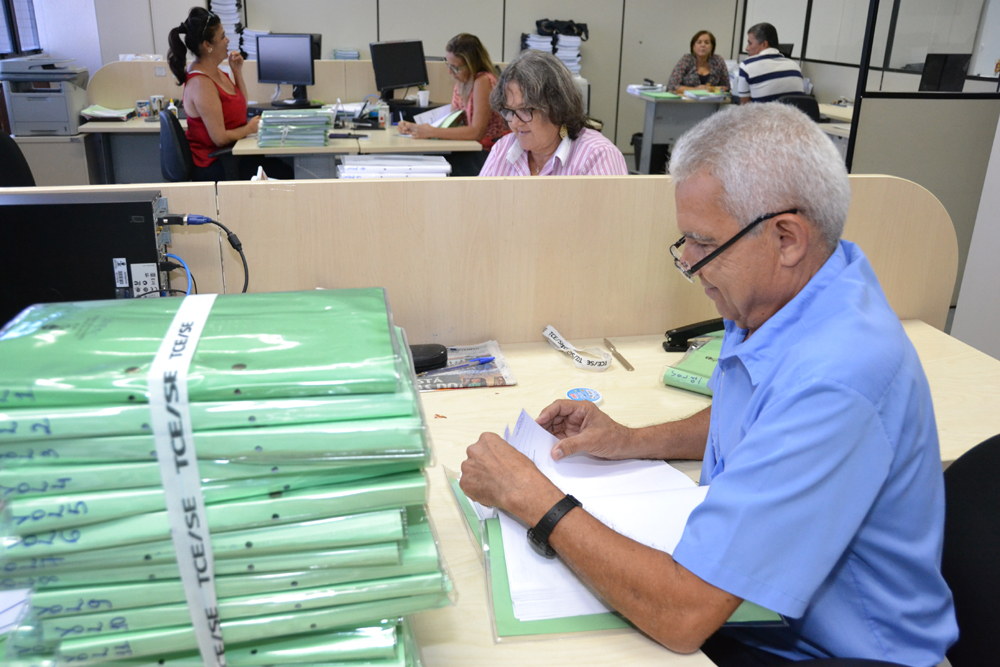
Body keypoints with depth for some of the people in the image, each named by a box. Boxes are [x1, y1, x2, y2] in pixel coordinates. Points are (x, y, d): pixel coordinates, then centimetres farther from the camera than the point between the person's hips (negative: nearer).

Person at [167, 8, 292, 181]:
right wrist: (249, 128, -6)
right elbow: (220, 138, -24)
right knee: (285, 174, -14)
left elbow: (241, 106, 19)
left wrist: (237, 71, 8)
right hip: (213, 166, -10)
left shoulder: (215, 72, 6)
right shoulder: (201, 84, -22)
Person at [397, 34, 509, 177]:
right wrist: (415, 128, -3)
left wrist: (432, 132, -20)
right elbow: (451, 124, 10)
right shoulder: (462, 82, 9)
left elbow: (477, 131, -21)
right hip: (474, 151, 8)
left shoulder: (483, 81, -16)